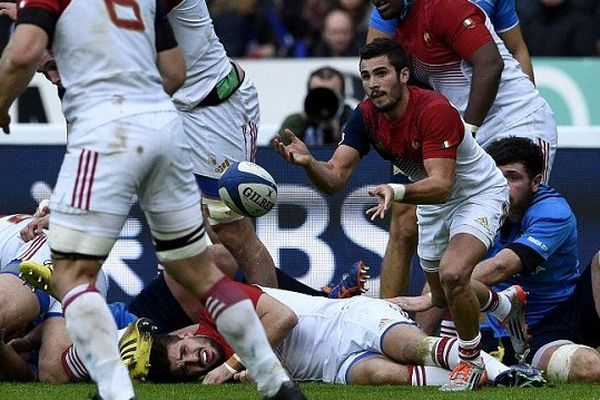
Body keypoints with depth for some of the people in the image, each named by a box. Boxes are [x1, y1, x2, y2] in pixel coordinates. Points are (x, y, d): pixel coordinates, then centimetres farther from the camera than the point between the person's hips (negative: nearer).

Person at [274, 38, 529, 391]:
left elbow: (442, 184, -40)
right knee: (442, 296, 20)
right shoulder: (366, 116, -15)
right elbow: (334, 179, -19)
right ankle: (504, 304, 53)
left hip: (479, 193, -8)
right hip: (433, 204, 8)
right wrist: (308, 161, -40)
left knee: (452, 274, -30)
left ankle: (471, 362, -6)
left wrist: (397, 191, -58)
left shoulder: (435, 111, -34)